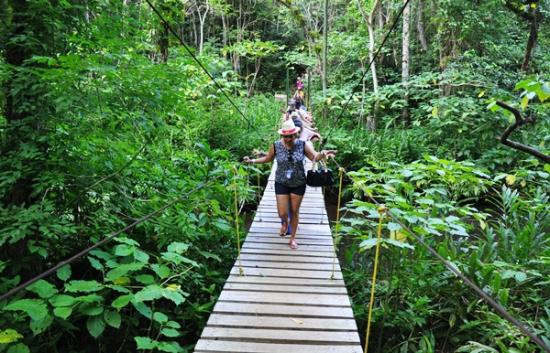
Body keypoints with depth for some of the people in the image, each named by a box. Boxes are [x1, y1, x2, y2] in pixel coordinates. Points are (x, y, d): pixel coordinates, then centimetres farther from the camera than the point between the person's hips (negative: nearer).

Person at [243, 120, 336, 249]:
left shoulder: (303, 145, -11)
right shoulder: (276, 146, -9)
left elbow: (315, 157, -18)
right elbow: (267, 158, 8)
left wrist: (323, 153, -40)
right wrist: (253, 160, 2)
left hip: (298, 184, 0)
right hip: (281, 183, 0)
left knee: (294, 211, 11)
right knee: (282, 213, -1)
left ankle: (292, 238, 32)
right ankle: (285, 223, 39)